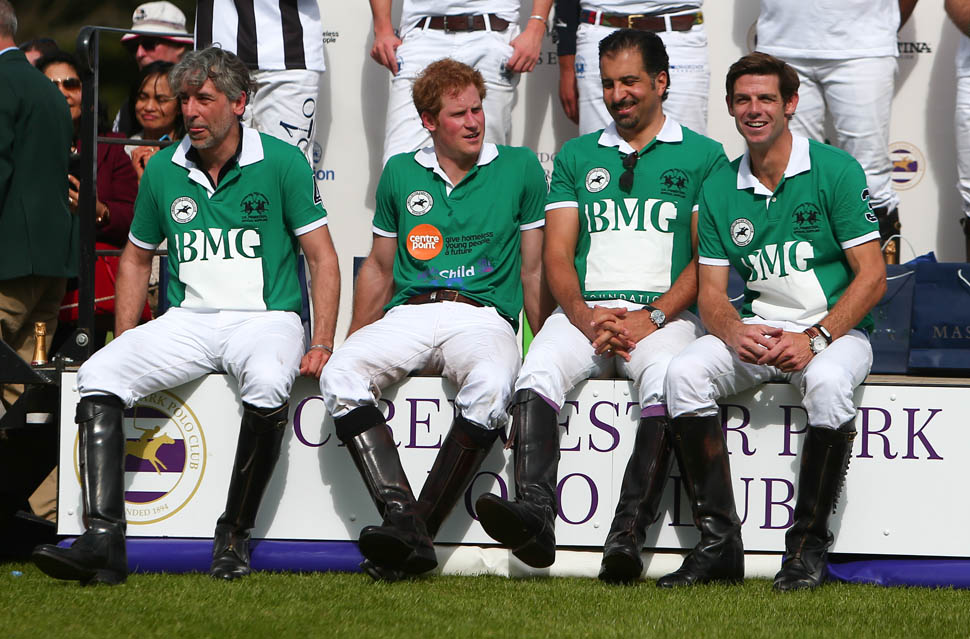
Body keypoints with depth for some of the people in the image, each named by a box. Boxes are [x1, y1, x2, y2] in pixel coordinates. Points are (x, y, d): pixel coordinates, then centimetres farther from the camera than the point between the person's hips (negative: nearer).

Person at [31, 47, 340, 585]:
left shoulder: (281, 162, -2)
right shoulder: (163, 170, 9)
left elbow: (322, 257, 0)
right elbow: (136, 258, 21)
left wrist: (321, 344, -10)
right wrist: (124, 340, 10)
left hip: (264, 318, -4)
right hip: (187, 321, 4)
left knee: (267, 382, -38)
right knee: (98, 375, -22)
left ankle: (234, 535, -22)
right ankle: (102, 539, -30)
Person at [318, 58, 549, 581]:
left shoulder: (520, 169, 10)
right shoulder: (401, 174, 17)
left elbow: (534, 269, 12)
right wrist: (354, 339, 19)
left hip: (484, 316, -2)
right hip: (408, 314, 3)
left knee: (490, 386, -38)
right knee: (340, 374, -30)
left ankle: (418, 531, -37)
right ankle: (402, 518, -41)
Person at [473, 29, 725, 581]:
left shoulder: (702, 156, 10)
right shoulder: (578, 157, 20)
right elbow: (558, 254, 12)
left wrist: (653, 317, -12)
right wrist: (587, 317, -8)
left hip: (665, 313, -3)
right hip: (585, 311, 3)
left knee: (666, 378, -36)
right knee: (540, 370, -30)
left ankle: (630, 531, -48)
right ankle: (535, 514, -46)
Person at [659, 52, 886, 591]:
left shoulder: (835, 171, -5)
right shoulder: (719, 189, 8)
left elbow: (872, 275, -8)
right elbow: (711, 292, 7)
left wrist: (814, 339, -21)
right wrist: (734, 333, -17)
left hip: (835, 329, -4)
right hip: (754, 330, 4)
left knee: (828, 381, -38)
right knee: (684, 373, -25)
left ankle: (808, 546, -24)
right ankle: (718, 543, -21)